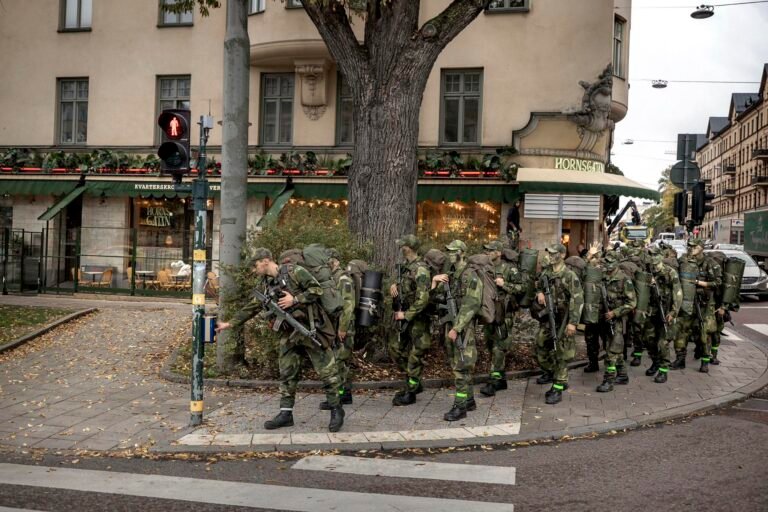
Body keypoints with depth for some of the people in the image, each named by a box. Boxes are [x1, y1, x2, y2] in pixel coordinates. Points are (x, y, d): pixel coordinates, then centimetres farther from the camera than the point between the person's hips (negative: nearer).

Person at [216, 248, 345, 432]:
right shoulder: (265, 284, 10)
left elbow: (316, 289, -12)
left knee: (326, 370, -3)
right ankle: (286, 413, 14)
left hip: (310, 327, -7)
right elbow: (251, 308, 15)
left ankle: (336, 409, 7)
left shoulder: (294, 272, -10)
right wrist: (230, 323, 13)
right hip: (289, 333, 7)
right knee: (287, 373, 7)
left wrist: (294, 299, -18)